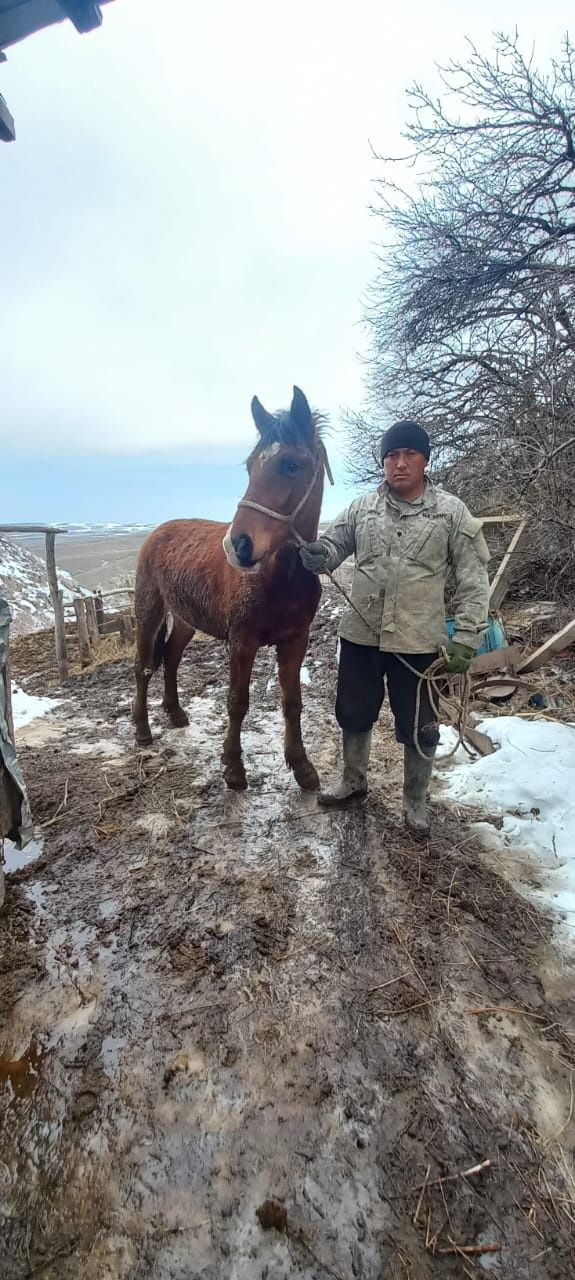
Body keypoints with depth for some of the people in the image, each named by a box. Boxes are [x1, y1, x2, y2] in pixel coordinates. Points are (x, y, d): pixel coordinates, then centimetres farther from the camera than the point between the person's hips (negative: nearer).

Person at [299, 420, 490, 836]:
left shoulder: (452, 512, -5)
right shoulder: (363, 507, 3)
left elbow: (474, 580, -5)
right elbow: (333, 543, 6)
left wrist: (465, 639, -12)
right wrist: (316, 555, -20)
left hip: (419, 643, -3)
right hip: (360, 637, 3)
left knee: (419, 729, 11)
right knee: (354, 715, 19)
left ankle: (416, 803, 35)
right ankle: (354, 782, 45)